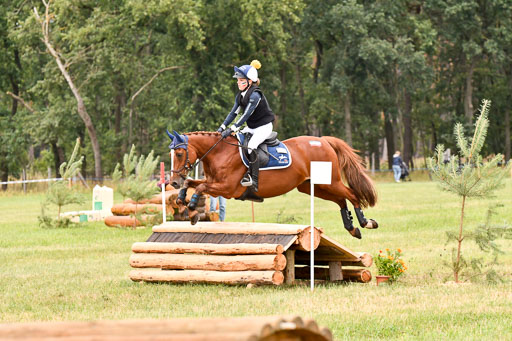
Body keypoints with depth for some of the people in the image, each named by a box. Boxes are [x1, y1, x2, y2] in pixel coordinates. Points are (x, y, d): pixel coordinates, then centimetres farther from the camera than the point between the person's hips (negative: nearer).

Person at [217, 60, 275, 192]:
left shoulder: (255, 95, -23)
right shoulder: (240, 96, 5)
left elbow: (246, 115, -29)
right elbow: (233, 112, 6)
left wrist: (232, 129, -32)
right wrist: (222, 127, -5)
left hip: (264, 127, -10)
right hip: (251, 127, 10)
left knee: (251, 146, -28)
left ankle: (254, 181, -31)